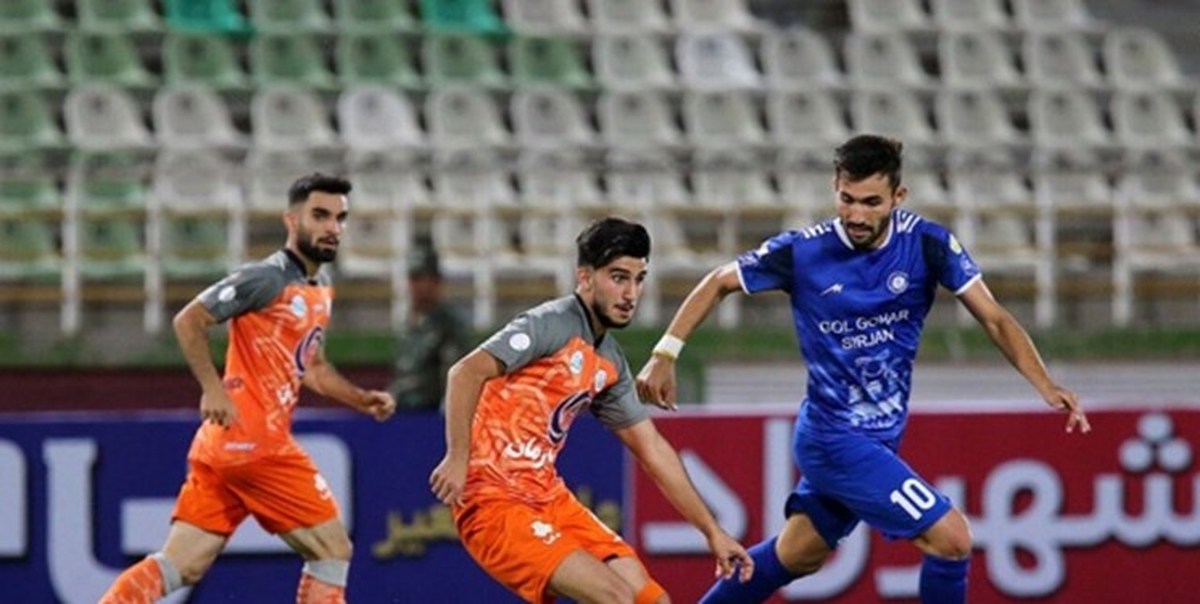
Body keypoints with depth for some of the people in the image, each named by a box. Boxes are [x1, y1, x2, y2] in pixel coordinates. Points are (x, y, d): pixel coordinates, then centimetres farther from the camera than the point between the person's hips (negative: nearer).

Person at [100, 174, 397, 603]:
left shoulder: (319, 293, 19)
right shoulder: (269, 278, -9)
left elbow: (312, 368, 31)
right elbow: (189, 320, -14)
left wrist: (362, 400, 18)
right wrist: (213, 388, -23)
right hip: (252, 441, -9)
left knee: (182, 566, 3)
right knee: (332, 548, -2)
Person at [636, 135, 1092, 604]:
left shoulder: (927, 244, -10)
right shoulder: (803, 252, -15)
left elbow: (994, 319, -9)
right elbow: (719, 283, 0)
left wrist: (1046, 386, -22)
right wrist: (665, 354, -7)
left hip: (880, 437, 5)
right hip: (836, 439, -5)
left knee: (796, 556, 21)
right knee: (951, 538, -16)